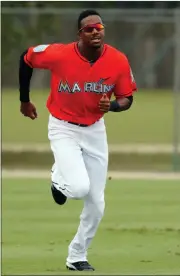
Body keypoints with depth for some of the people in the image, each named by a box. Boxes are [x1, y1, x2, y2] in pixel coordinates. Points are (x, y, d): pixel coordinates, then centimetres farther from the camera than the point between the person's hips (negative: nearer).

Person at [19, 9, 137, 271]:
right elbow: (26, 58, -4)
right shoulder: (59, 54, -23)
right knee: (79, 187, -25)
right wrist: (24, 100, 5)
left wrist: (112, 106, -26)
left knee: (96, 205, 5)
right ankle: (59, 178, 14)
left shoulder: (118, 60, -16)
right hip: (63, 129, -3)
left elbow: (126, 98, -3)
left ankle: (77, 257, 26)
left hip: (95, 131, 3)